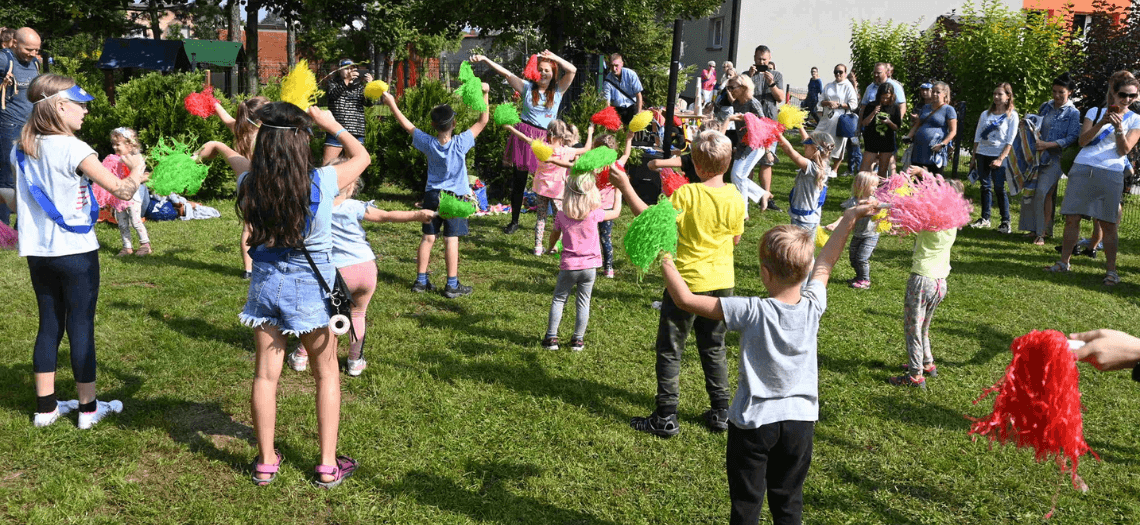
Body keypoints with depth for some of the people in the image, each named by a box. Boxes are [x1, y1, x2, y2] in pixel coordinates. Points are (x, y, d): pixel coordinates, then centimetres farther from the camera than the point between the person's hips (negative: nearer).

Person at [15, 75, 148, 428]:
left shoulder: (21, 150, 5)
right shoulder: (72, 149, -17)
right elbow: (122, 190, -21)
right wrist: (136, 169, 0)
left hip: (37, 251, 7)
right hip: (76, 252, -7)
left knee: (49, 326, 14)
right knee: (81, 327, 3)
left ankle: (46, 406, 21)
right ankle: (88, 407, 14)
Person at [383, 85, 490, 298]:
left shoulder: (428, 143, -7)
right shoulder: (460, 143, -14)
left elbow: (407, 125, 5)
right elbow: (482, 122, -8)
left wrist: (391, 104, 14)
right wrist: (484, 93, -6)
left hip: (432, 195, 3)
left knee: (428, 238, 9)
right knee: (451, 239, -1)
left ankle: (421, 281, 16)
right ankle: (452, 285, 2)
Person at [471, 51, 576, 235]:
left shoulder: (558, 90, 5)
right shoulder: (527, 87, 6)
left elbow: (572, 70, -7)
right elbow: (505, 73, 0)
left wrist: (554, 57, -19)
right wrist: (484, 59, -8)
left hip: (545, 138, 0)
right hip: (524, 135, 1)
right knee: (519, 180, 6)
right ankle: (514, 221, 19)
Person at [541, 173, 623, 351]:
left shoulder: (562, 215, -6)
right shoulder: (594, 214, -10)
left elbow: (555, 234, 11)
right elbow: (616, 212, 6)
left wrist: (550, 248, 33)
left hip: (568, 266, 0)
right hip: (589, 266, 0)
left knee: (558, 300, 13)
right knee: (583, 303, 10)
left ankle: (551, 338, 12)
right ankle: (578, 340, 15)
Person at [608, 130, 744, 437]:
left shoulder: (687, 195, -19)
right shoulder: (735, 198, -4)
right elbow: (736, 238, 8)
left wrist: (626, 188, -13)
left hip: (688, 283, -5)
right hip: (722, 283, 5)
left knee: (670, 350, 7)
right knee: (713, 349, 20)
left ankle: (666, 418, 11)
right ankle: (720, 413, 26)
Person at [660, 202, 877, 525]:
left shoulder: (752, 312, -23)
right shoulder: (813, 306, -11)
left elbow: (685, 299, -22)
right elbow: (825, 262, 8)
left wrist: (664, 259, -9)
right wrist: (849, 219, 21)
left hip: (754, 421, -4)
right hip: (800, 420, 4)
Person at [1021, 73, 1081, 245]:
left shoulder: (1073, 113, -5)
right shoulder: (1045, 106, 11)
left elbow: (1072, 138, -12)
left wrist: (1048, 144, -21)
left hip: (1055, 158, -6)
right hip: (1038, 155, 6)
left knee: (1043, 191, -16)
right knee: (1031, 190, 4)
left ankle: (1042, 233, -11)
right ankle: (1034, 229, 15)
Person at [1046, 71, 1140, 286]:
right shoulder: (1095, 112, 12)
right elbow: (1083, 141, 0)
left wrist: (1119, 128, -16)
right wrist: (1101, 123, -14)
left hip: (1110, 174, -1)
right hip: (1082, 169, 2)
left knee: (1108, 224, -3)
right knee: (1072, 218, 1)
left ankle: (1111, 270, 3)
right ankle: (1063, 262, 10)